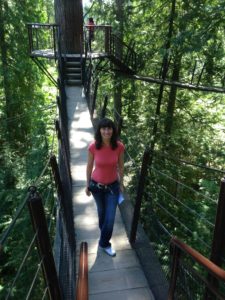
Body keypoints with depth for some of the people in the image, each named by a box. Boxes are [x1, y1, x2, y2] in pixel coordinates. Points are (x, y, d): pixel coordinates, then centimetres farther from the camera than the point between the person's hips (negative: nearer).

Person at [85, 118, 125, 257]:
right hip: (96, 185, 0)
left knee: (111, 218, 3)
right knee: (101, 211, 24)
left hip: (113, 185, 0)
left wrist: (121, 184, 6)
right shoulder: (93, 147, -21)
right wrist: (88, 185, 3)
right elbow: (89, 166, -6)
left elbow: (120, 166, -4)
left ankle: (104, 243, 32)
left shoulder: (119, 146, -19)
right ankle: (104, 231, 57)